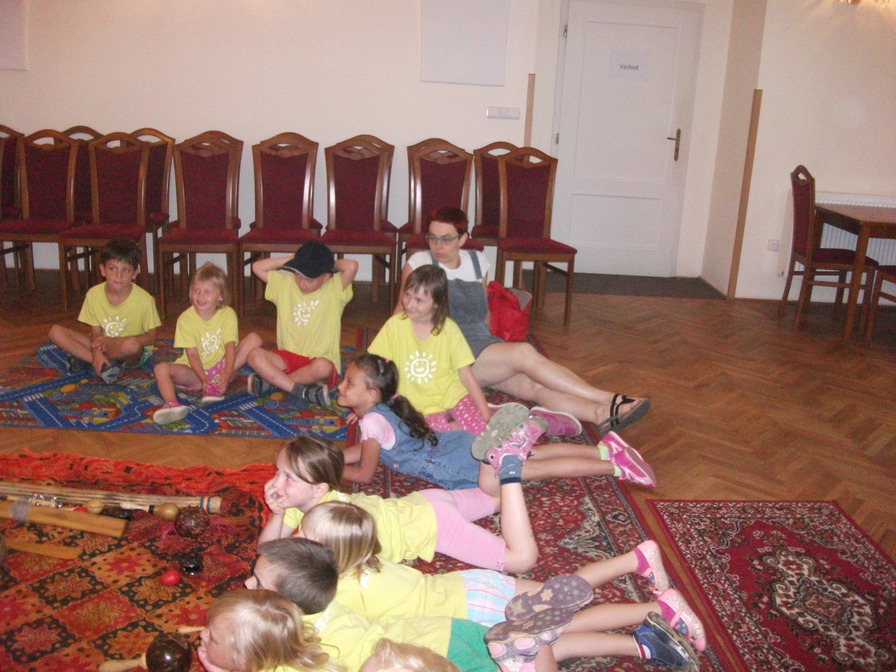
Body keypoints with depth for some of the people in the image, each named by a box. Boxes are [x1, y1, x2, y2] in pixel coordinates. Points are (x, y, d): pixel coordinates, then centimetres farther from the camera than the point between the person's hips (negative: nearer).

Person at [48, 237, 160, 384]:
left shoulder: (144, 299, -20)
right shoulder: (93, 294, -10)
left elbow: (151, 337, -14)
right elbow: (95, 332, -5)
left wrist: (114, 341, -25)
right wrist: (97, 353, -28)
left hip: (134, 354, -4)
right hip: (103, 347, 4)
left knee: (132, 344, -40)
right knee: (55, 332, -12)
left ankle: (85, 360, -13)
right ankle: (106, 364, -21)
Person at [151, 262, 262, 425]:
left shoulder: (228, 314, -5)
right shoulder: (186, 318, -8)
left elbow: (230, 347, -15)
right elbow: (192, 354, -13)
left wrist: (226, 375, -31)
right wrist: (204, 379, -29)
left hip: (221, 367, 1)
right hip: (195, 371, 0)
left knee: (254, 339, -19)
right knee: (161, 368, -25)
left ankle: (217, 384, -28)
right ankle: (171, 404, -51)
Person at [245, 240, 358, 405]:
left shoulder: (335, 288, -3)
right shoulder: (285, 284, 9)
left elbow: (352, 266, -20)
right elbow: (257, 267, 7)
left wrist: (332, 264, 0)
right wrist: (290, 260, 4)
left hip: (318, 361, -3)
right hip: (288, 357, 3)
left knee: (322, 367, -39)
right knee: (255, 355, -25)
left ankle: (271, 381, -18)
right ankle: (303, 391, -31)